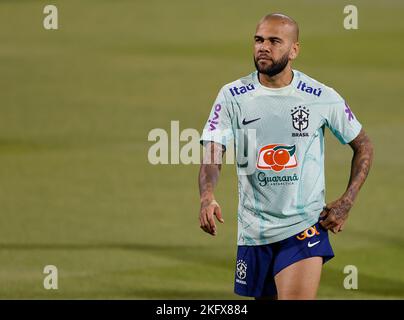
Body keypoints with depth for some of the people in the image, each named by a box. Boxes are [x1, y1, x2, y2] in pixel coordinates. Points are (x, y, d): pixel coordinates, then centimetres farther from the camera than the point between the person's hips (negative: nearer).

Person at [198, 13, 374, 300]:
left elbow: (363, 146, 10)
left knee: (296, 297, -19)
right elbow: (212, 154, -11)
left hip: (305, 228, -3)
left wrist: (346, 203, -1)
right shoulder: (233, 96, -2)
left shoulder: (322, 98, -4)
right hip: (253, 231, 3)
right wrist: (207, 198, -32)